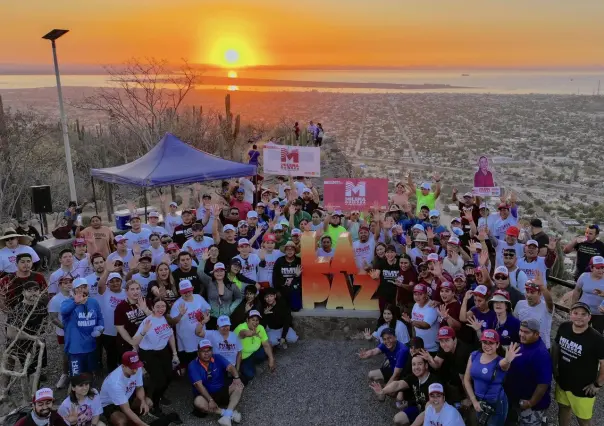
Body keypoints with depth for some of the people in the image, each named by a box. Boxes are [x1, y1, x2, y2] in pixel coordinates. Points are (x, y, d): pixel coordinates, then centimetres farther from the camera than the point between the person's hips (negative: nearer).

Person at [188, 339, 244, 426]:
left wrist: (236, 377, -38)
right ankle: (231, 413, -33)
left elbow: (230, 367, -16)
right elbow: (199, 385, -21)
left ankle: (228, 415, -36)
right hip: (206, 395, -3)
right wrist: (210, 400, -31)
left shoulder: (217, 358, -3)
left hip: (222, 391, 3)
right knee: (198, 402, -35)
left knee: (239, 386, -20)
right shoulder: (193, 366, -13)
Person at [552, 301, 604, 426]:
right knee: (563, 408, 26)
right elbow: (555, 346, 7)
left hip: (583, 388, -5)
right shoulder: (564, 327, -10)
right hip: (562, 381, 5)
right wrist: (554, 367, 7)